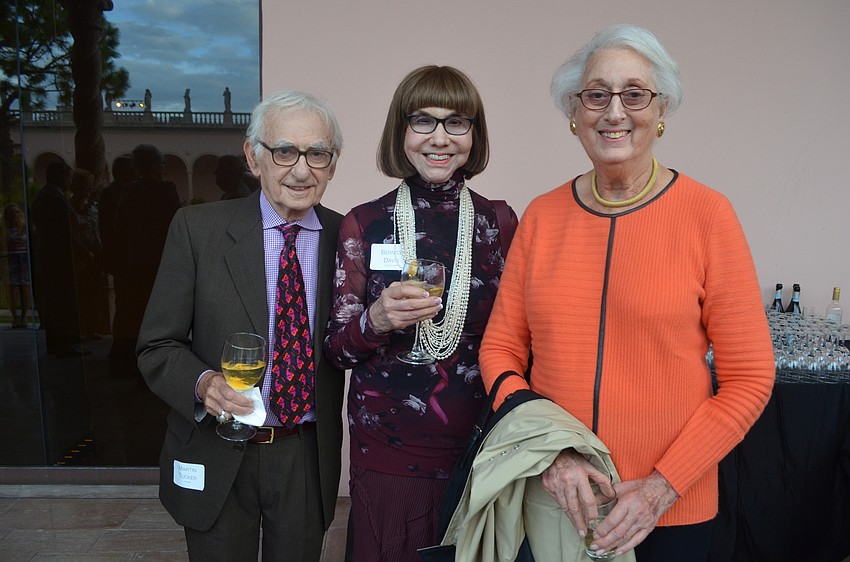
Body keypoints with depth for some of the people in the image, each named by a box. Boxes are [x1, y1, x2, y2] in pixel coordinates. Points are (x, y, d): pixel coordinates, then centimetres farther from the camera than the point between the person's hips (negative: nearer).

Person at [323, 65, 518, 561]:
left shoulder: (499, 222, -1)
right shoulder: (364, 224, -4)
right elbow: (335, 349, -2)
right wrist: (376, 320, -22)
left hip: (478, 447, 1)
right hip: (386, 454, -1)